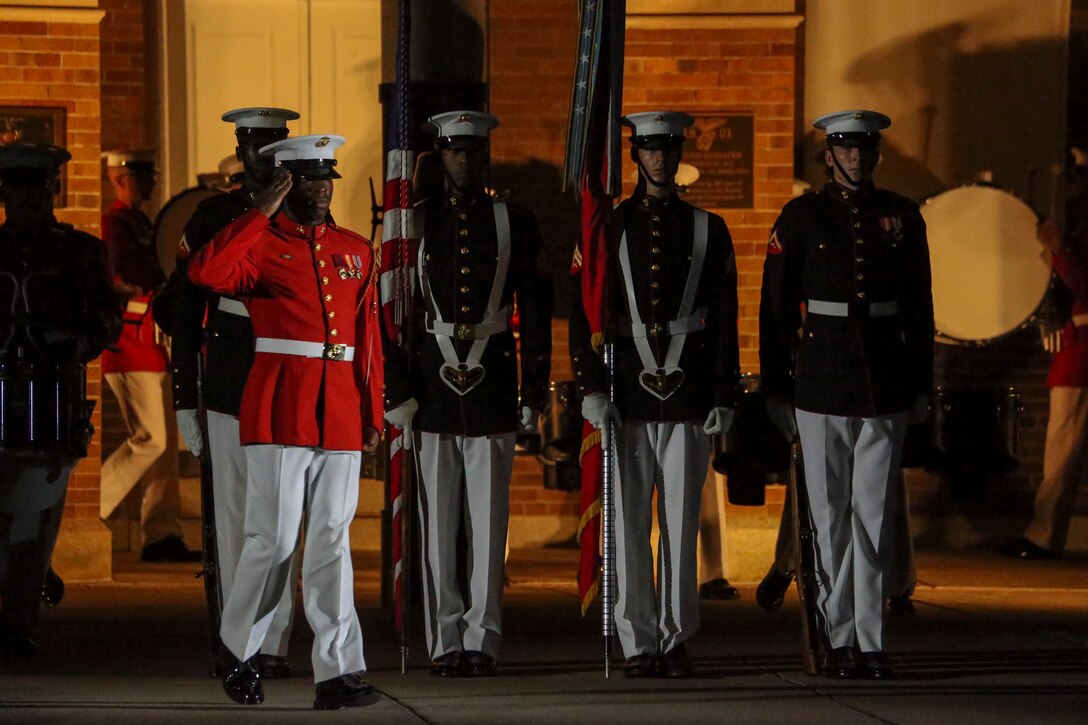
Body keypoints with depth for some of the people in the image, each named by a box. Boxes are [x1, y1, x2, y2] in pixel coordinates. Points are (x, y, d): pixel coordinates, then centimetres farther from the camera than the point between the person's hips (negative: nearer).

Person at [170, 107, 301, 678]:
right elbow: (184, 314, 8)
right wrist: (184, 400, 3)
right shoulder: (212, 218, 8)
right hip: (227, 392, 0)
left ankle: (274, 645, -4)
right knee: (233, 520, 0)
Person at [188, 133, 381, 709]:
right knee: (274, 538, -5)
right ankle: (237, 649, 16)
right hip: (280, 410, -4)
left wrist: (372, 414, 9)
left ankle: (337, 672, -1)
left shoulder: (356, 251, 15)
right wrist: (262, 212, -16)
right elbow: (205, 272, -22)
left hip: (341, 414, 4)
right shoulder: (261, 245, 0)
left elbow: (367, 338, 15)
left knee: (332, 540, 2)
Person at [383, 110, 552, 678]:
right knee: (437, 525, 1)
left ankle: (482, 641, 4)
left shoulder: (513, 224, 7)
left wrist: (533, 392, 1)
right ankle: (445, 643, 5)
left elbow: (535, 312, 7)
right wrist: (397, 392, -1)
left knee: (488, 524, -1)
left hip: (493, 390, 0)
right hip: (433, 391, 0)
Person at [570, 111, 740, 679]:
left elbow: (725, 321, 8)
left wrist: (724, 397, 1)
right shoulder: (609, 228, 6)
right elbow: (582, 313, 4)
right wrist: (590, 388, -6)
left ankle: (676, 641, 7)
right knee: (629, 522, -1)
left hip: (688, 391, 0)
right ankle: (638, 643, 4)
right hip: (626, 391, 0)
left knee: (681, 522, 1)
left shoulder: (707, 230, 8)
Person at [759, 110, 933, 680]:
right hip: (822, 384, -1)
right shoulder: (801, 217, 3)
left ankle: (870, 641, 1)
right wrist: (776, 390, 0)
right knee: (830, 515, 2)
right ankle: (839, 638, 9)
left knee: (876, 514, -1)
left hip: (886, 387, 1)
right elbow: (775, 308, 3)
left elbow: (918, 306, 12)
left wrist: (922, 385, 9)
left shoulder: (901, 217, 8)